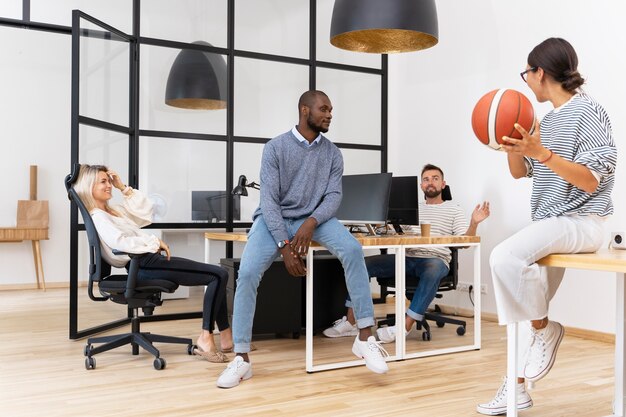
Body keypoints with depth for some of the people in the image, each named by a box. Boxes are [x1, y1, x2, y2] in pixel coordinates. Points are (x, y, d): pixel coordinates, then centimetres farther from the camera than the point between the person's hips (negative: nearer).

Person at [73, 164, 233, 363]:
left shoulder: (111, 211, 22)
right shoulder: (97, 218, -9)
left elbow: (145, 214, 20)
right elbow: (121, 242, -25)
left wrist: (124, 188, 15)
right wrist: (155, 242, -17)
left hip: (150, 259, 10)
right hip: (145, 264, -10)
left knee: (217, 276, 8)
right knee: (219, 275, -14)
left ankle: (226, 337, 5)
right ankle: (205, 339, -15)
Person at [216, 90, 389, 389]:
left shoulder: (332, 153, 3)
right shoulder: (275, 147, -7)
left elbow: (334, 195, -4)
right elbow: (269, 199, -13)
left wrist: (312, 222, -26)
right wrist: (285, 246, -22)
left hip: (314, 219, 2)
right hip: (274, 219, -2)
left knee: (353, 250, -27)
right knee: (247, 273, -25)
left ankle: (365, 337, -21)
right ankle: (241, 359, -11)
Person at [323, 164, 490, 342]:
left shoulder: (453, 210, 12)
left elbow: (464, 241, 0)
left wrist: (474, 223, -19)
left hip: (436, 260, -3)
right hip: (407, 259, 4)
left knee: (433, 270, -41)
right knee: (363, 263, -16)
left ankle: (405, 326, -38)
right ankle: (350, 322, -14)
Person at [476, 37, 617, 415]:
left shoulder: (588, 112, -11)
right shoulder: (550, 118, 14)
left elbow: (591, 181, -18)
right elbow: (519, 172, 17)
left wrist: (541, 153, -28)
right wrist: (511, 143, -2)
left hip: (581, 223, -9)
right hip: (551, 225, 9)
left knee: (506, 257, -31)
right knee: (527, 310, 9)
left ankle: (545, 329, -9)